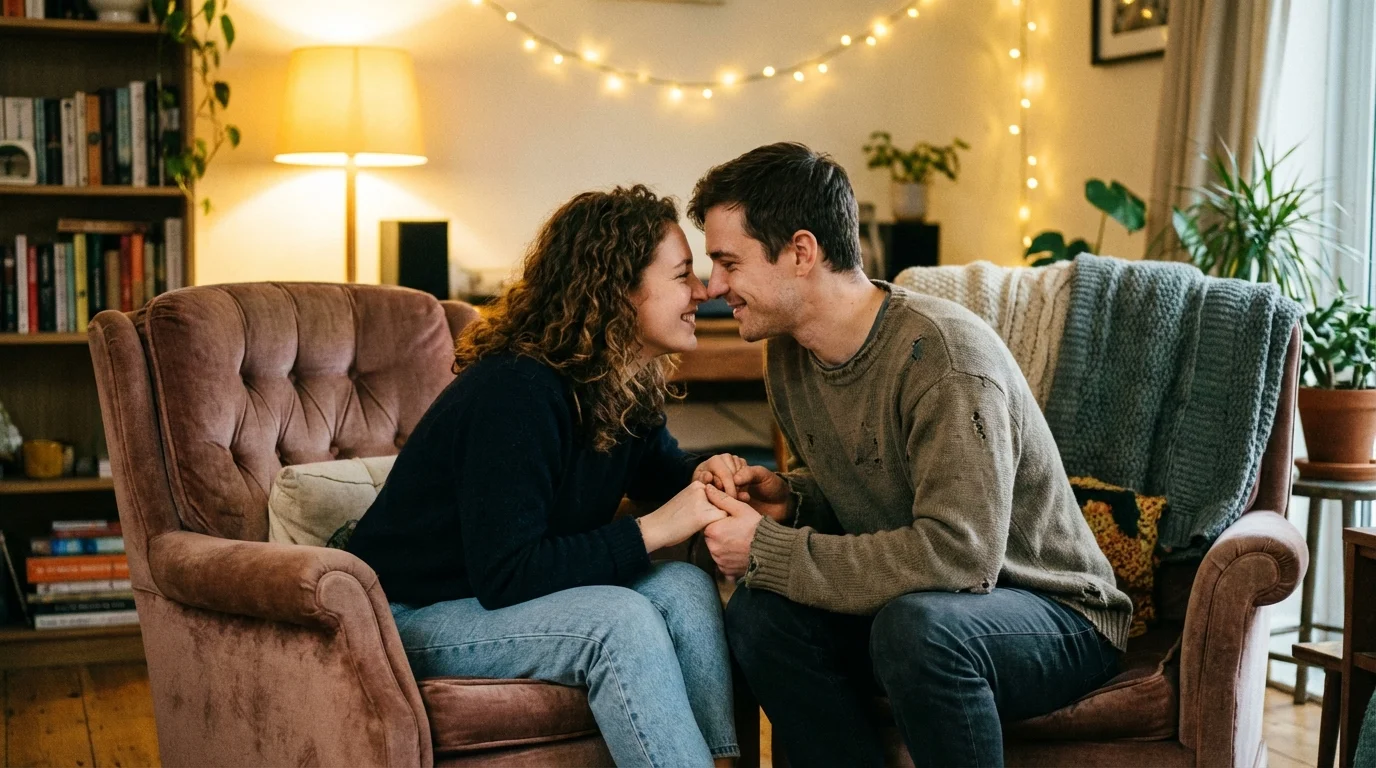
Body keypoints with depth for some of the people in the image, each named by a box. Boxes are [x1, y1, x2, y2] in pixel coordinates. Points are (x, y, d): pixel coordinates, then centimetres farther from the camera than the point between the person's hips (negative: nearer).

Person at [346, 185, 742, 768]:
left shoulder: (627, 390, 0)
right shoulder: (515, 392, -27)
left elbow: (661, 470, 21)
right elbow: (505, 576, -30)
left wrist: (704, 477, -4)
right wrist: (654, 529, -28)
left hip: (509, 587, 8)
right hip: (409, 614, -8)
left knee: (685, 588, -15)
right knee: (620, 620, -30)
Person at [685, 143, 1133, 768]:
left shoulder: (944, 356, -27)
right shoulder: (790, 354, 0)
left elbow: (957, 555, -34)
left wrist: (767, 552, -27)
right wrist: (790, 497, -8)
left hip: (1058, 618, -7)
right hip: (912, 596, 7)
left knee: (916, 625, -37)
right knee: (757, 615, -17)